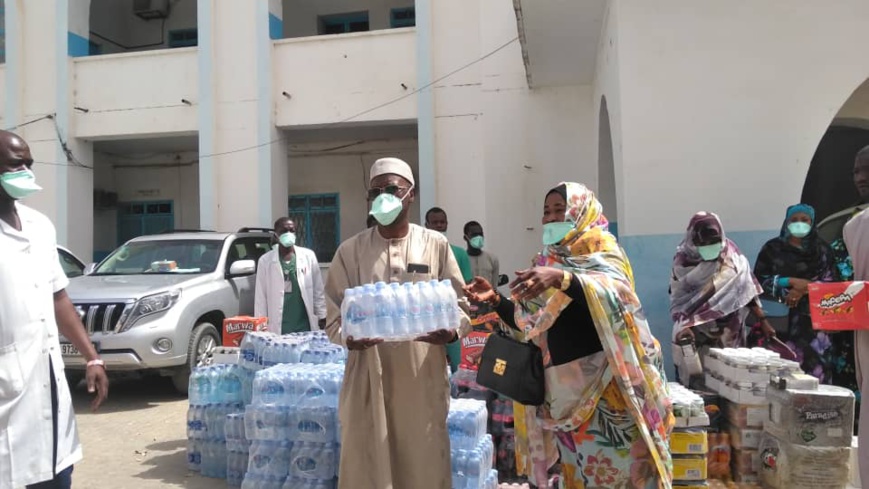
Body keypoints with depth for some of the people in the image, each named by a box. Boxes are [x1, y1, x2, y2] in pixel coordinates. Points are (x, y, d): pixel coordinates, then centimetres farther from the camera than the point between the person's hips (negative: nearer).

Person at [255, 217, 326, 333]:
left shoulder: (308, 256, 4)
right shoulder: (265, 260, 2)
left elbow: (318, 290, 8)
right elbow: (261, 297, 2)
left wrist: (322, 315, 5)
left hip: (305, 325, 1)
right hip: (278, 327, -1)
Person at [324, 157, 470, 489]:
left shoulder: (436, 245, 4)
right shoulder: (350, 251, 4)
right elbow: (334, 318, 5)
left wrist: (451, 332, -15)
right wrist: (349, 336, -16)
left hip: (423, 382, 0)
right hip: (369, 381, 0)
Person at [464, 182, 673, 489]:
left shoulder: (602, 249, -2)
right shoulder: (547, 261, 15)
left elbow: (618, 292, -24)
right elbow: (532, 325, 15)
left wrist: (562, 278, -38)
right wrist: (496, 300, 0)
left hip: (603, 378, -5)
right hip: (562, 383, 5)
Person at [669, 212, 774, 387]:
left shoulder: (731, 255, -1)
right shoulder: (683, 262, -7)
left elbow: (747, 289, 2)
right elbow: (677, 301, -9)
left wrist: (763, 321, -2)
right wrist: (683, 327, -24)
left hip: (728, 336, 2)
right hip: (696, 337, -2)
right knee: (696, 384, 0)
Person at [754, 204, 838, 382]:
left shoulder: (822, 250, 12)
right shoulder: (772, 248, 8)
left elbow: (832, 283, 3)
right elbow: (759, 280, 1)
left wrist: (803, 290, -13)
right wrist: (791, 281, -11)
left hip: (812, 319, 1)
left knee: (814, 366, -9)